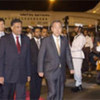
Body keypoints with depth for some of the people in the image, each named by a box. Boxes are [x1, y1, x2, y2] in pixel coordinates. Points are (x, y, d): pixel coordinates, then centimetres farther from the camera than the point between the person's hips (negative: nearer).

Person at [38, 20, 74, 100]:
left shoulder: (65, 40, 7)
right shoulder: (46, 40, -5)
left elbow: (68, 55, 9)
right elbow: (41, 56, -4)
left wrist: (71, 68, 3)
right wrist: (40, 70, -6)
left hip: (61, 71, 4)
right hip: (50, 71, -4)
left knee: (60, 93, 9)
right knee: (53, 92, -10)